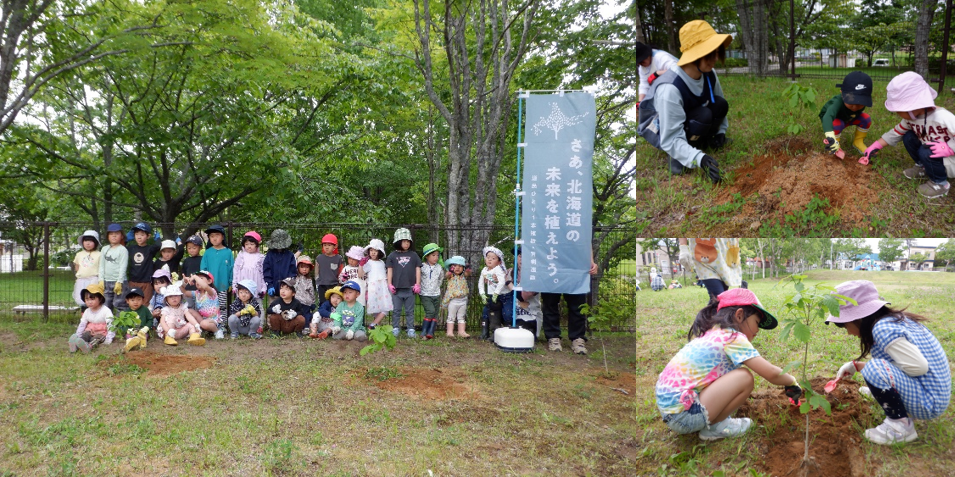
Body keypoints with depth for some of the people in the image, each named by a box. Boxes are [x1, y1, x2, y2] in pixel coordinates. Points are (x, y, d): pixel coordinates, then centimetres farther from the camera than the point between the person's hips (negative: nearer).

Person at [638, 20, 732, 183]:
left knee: (720, 104, -19)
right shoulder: (669, 89, -36)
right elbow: (670, 140, -37)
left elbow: (719, 106, 6)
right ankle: (677, 157, -14)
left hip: (688, 118, 7)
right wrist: (699, 158, -49)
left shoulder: (709, 74, -15)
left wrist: (720, 131, -7)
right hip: (658, 128, -6)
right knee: (703, 115, -32)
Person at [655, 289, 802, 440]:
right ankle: (712, 427, 3)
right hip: (681, 416, -9)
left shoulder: (710, 334, 15)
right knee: (744, 378, -11)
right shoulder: (732, 337, -9)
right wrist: (792, 382, 9)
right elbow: (771, 373, -10)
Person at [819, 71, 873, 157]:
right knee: (837, 124, -36)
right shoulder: (838, 102, -47)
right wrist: (830, 138, -76)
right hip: (833, 118, -5)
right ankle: (836, 146, -11)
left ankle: (858, 142, 5)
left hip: (848, 119, 5)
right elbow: (827, 117, -64)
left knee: (866, 118, -16)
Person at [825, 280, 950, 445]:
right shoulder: (895, 319, 5)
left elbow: (919, 367, -29)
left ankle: (901, 427, -13)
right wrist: (855, 365, 15)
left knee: (875, 369, -29)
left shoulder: (883, 328, -23)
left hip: (929, 403, -10)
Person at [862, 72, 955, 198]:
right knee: (908, 137, -3)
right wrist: (876, 146, 3)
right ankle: (922, 167, 16)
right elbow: (896, 133, 5)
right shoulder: (911, 118, -10)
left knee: (926, 152, -31)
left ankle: (940, 183, -6)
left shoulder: (942, 118, -35)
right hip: (932, 158, 7)